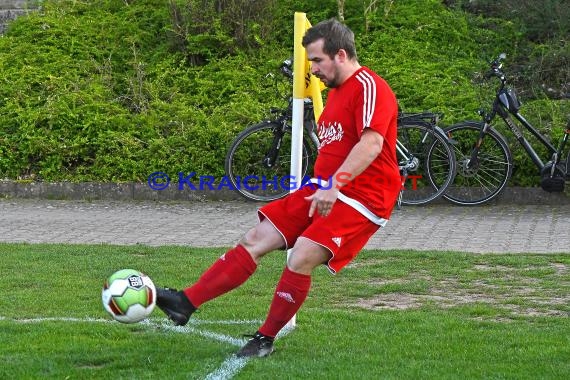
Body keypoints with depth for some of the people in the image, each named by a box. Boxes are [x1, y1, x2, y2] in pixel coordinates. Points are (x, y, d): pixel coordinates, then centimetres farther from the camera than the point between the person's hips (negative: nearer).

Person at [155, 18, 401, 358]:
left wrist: (335, 184, -35)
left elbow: (371, 144, -27)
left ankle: (266, 340, -6)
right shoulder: (336, 91, 18)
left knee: (301, 259, -23)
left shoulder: (369, 87, -14)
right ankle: (186, 303, -2)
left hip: (361, 198, -9)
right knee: (256, 240, 0)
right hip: (323, 191, 9)